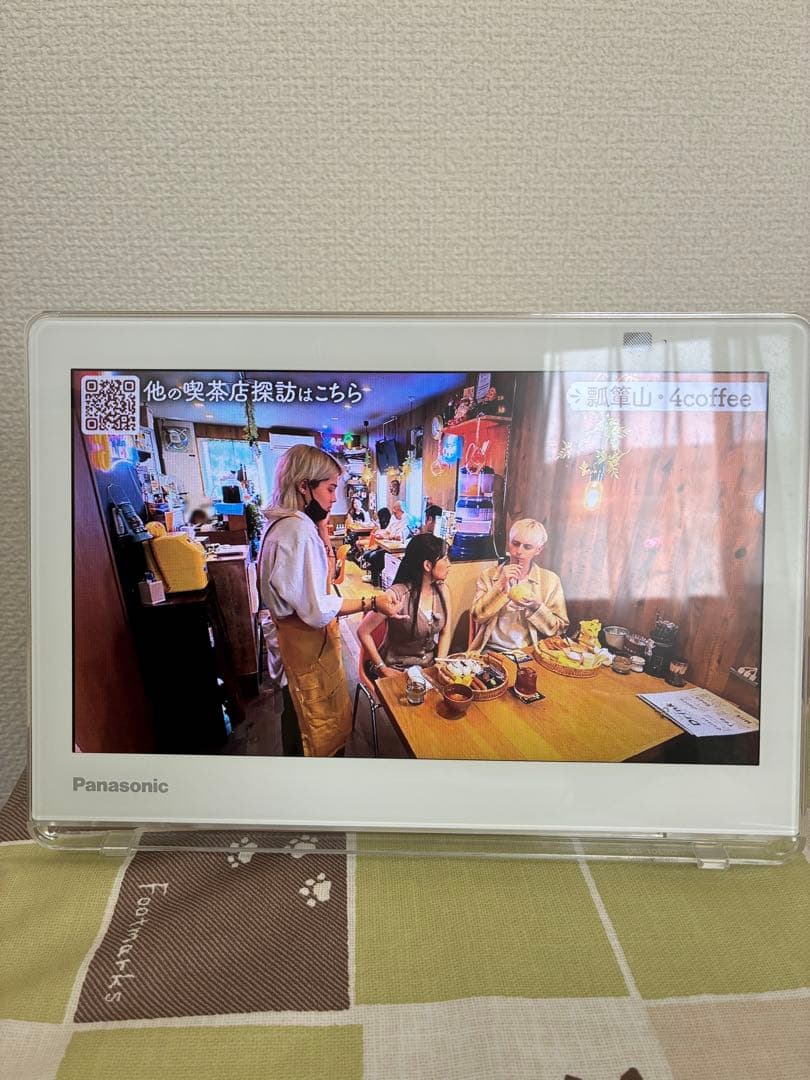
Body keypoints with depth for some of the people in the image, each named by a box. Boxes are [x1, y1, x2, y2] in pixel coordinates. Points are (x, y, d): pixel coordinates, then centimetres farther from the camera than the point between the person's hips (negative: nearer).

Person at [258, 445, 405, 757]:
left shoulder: (284, 523, 7)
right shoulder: (300, 529, -26)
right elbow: (317, 610, -28)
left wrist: (322, 531, 4)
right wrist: (371, 603, -23)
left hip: (295, 632, 10)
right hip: (307, 638, -10)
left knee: (300, 706, 25)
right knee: (318, 718, 7)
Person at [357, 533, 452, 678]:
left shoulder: (442, 591, -4)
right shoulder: (397, 595, -22)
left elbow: (445, 633, 6)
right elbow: (363, 632, -15)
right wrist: (382, 668, -12)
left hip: (430, 666, 5)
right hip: (397, 670, -5)